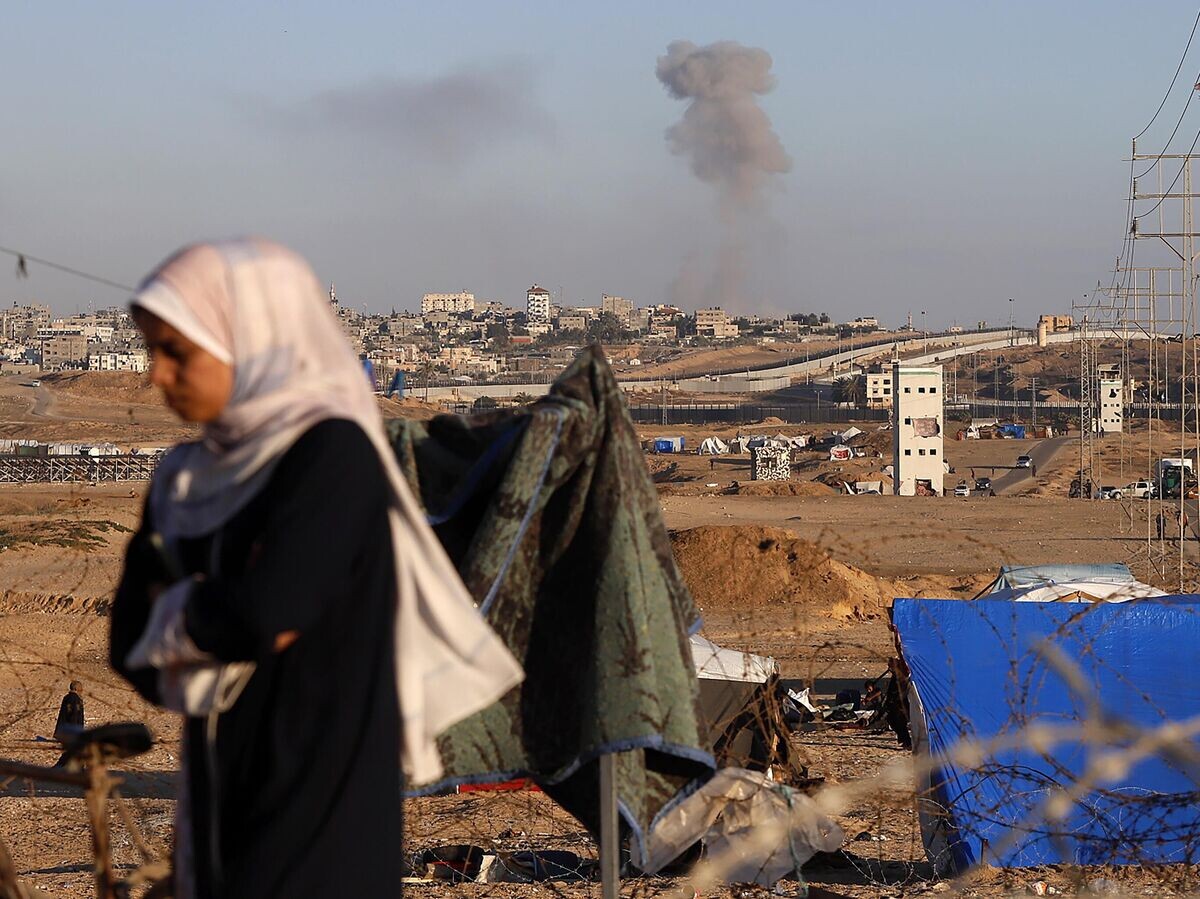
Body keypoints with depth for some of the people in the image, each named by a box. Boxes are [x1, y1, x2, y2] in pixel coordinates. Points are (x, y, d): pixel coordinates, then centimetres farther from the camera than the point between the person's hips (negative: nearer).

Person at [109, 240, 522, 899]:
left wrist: (177, 614, -3)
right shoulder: (186, 480, 10)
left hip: (317, 791, -7)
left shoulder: (333, 454, -12)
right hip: (217, 789, 7)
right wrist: (211, 616, -12)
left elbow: (264, 614, -22)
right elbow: (131, 644, 6)